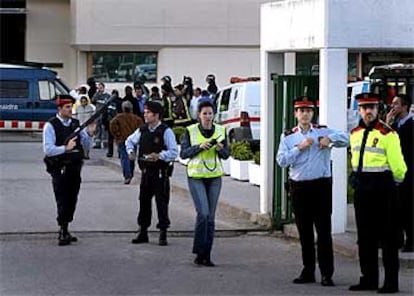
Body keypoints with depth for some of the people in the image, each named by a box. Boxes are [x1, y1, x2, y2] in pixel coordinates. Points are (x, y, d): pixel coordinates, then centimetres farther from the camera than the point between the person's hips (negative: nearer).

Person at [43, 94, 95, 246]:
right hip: (60, 169, -6)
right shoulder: (51, 125, -9)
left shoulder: (76, 123, 9)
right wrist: (66, 148, -25)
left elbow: (86, 144, 12)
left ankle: (64, 231, 23)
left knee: (72, 201, 12)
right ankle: (63, 233, -6)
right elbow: (48, 149, -16)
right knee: (62, 201, -8)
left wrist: (89, 134, -6)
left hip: (74, 168, 6)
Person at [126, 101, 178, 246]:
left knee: (161, 202, -1)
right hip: (146, 171, 5)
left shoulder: (166, 131, -11)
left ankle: (163, 234, 6)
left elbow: (174, 152, -14)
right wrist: (130, 151, 5)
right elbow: (130, 140, 25)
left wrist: (159, 156, -27)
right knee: (144, 201, 9)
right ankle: (143, 232, 19)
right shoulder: (142, 130, 7)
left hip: (161, 173, -5)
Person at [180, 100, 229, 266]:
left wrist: (220, 149, -13)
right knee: (203, 212, -16)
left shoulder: (220, 130, 5)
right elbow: (183, 153, -5)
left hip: (215, 176, 3)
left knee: (211, 216, 4)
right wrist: (199, 147, -19)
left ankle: (206, 256, 10)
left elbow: (226, 155, 9)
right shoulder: (190, 131, -3)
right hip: (196, 176, -3)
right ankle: (199, 253, -6)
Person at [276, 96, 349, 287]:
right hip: (299, 187, 2)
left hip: (321, 185, -2)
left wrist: (329, 138, -19)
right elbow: (281, 160, -3)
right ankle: (308, 271, 18)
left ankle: (327, 274, 0)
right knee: (304, 231, 8)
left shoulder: (323, 131, 5)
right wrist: (299, 147, -12)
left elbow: (345, 139, -3)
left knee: (324, 230, -3)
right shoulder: (288, 137, 8)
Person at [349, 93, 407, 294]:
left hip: (383, 188, -6)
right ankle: (369, 279, 19)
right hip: (362, 188, 7)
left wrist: (393, 182, 5)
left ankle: (391, 282, 3)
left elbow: (397, 166, -8)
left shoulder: (387, 134, -11)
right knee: (365, 235, 10)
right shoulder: (355, 134, 10)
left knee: (388, 235, -1)